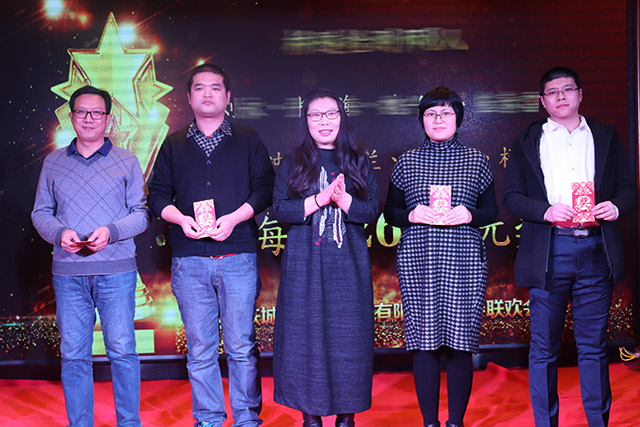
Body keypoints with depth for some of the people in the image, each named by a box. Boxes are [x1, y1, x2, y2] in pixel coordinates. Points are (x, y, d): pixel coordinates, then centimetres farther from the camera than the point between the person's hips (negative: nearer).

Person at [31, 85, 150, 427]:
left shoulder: (126, 161, 7)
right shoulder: (53, 163, 12)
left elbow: (142, 213, 3)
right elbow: (40, 213, 13)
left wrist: (111, 231, -14)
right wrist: (60, 233, -8)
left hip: (116, 270, -2)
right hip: (68, 271, 2)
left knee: (122, 350, -1)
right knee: (73, 353, 5)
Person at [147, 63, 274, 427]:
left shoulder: (248, 140, 11)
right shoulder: (174, 144, 16)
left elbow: (265, 188, 4)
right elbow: (158, 194, 12)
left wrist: (233, 218, -11)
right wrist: (182, 219, -7)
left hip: (238, 257, -1)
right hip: (189, 260, 2)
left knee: (242, 346, 0)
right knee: (200, 349, 4)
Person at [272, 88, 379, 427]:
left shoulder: (359, 163, 10)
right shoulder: (292, 163, 8)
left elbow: (371, 211, 2)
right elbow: (280, 209, -2)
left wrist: (343, 198, -16)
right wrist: (320, 199, -13)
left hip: (348, 264, 1)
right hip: (303, 264, 0)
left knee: (348, 335, 2)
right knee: (305, 335, 0)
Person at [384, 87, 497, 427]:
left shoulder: (476, 160, 8)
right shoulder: (407, 162, 9)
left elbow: (491, 211, 11)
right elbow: (390, 212, 10)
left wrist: (469, 215, -9)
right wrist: (412, 215, -10)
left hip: (463, 261, 0)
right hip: (417, 261, 0)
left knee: (460, 343, 0)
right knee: (424, 342, 0)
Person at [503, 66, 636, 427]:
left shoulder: (606, 137, 16)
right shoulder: (528, 140, 11)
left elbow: (628, 187, 14)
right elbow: (511, 196, 5)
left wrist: (616, 206, -8)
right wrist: (546, 211, -13)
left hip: (596, 250, 1)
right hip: (548, 252, -1)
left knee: (594, 346, 6)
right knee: (544, 348, 3)